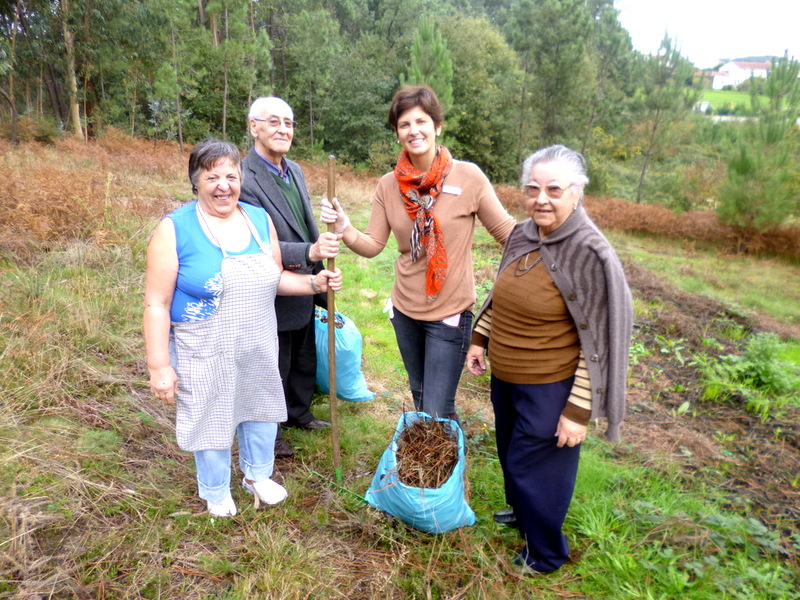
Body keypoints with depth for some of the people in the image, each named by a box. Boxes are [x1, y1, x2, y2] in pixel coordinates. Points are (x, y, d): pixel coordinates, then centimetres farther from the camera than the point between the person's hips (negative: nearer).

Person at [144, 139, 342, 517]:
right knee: (211, 418, 13)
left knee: (260, 409, 19)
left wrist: (315, 283, -7)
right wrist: (159, 366, -15)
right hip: (204, 354, -4)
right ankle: (216, 492, 41)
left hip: (258, 348, 4)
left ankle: (258, 475, 47)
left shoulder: (260, 220, 0)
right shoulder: (175, 230, -14)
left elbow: (275, 279, 9)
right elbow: (156, 304, -13)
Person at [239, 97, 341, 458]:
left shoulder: (294, 170, 5)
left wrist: (320, 279, 17)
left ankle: (299, 413, 47)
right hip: (274, 296, -8)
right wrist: (310, 252, -42)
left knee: (305, 361, 24)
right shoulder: (244, 179, -22)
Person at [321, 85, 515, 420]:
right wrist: (343, 228, -19)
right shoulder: (389, 185, -2)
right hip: (404, 310, 5)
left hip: (450, 315, -4)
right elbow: (372, 245, -1)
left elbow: (507, 232, -9)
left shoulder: (468, 176, -13)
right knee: (420, 401, 23)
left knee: (436, 415, -1)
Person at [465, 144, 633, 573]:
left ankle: (546, 553, 40)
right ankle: (523, 513, 55)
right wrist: (479, 339, 13)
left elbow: (598, 342, -20)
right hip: (505, 376, 7)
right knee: (510, 455, 26)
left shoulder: (589, 254, -22)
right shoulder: (522, 234, -2)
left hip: (550, 388, -7)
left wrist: (579, 410, -18)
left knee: (536, 466, 12)